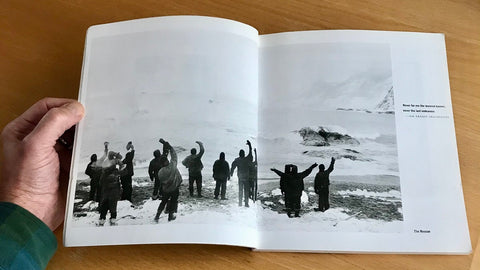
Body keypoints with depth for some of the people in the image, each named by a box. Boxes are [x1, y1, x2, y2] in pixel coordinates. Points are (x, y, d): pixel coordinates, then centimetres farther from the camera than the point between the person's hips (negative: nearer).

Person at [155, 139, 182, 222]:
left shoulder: (160, 172, -18)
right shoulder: (173, 165, -23)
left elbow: (161, 182, -4)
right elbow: (174, 154, -13)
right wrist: (167, 145, -7)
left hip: (166, 190, 2)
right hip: (175, 189, -2)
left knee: (163, 202, 20)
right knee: (173, 202, 16)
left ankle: (157, 216, 20)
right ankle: (170, 216, 24)